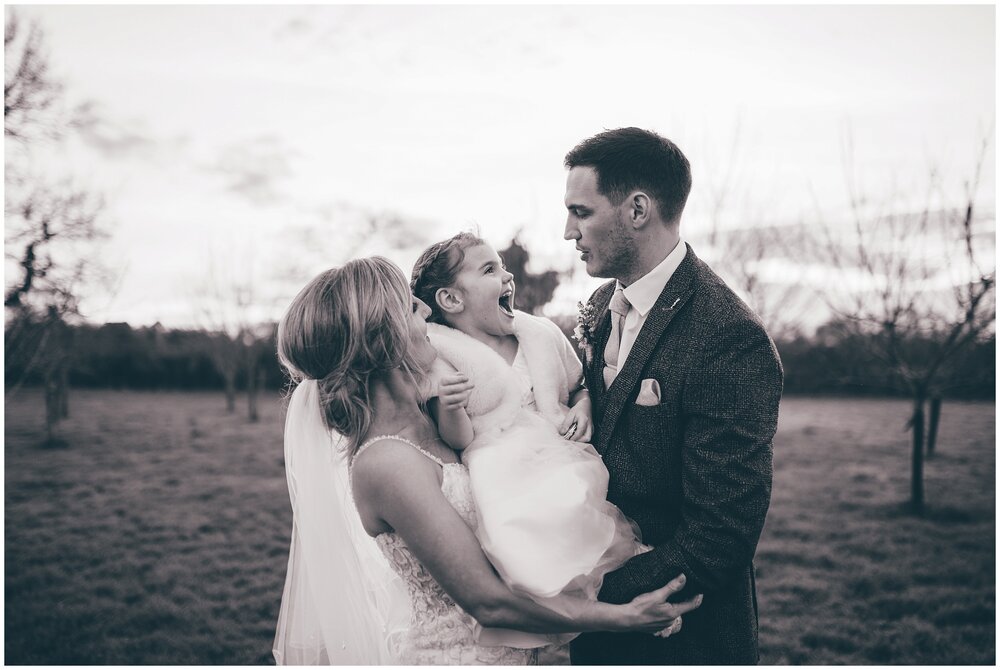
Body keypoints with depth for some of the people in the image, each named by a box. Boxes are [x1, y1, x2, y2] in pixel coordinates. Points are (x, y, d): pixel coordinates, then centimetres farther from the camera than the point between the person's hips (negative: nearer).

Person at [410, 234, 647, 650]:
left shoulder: (543, 333, 13)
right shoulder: (438, 353, 0)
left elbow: (582, 387, 24)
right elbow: (457, 440, -2)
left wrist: (583, 408, 2)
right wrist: (450, 407, -22)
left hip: (570, 464, 5)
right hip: (504, 481, -5)